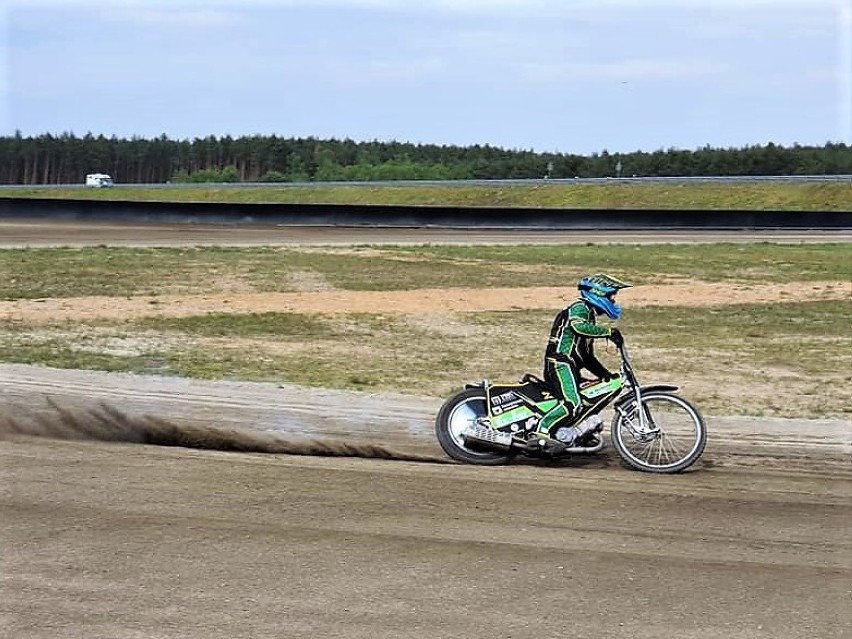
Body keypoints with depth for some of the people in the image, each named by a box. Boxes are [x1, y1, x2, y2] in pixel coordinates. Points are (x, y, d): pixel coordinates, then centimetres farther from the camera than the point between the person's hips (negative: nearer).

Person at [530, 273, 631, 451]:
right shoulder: (580, 308, -2)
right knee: (572, 403, -26)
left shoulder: (589, 315, 29)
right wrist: (608, 332, -27)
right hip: (561, 361, -11)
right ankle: (542, 432, -31)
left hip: (570, 365, 11)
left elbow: (587, 356, 29)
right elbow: (579, 326, -28)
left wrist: (605, 374, 19)